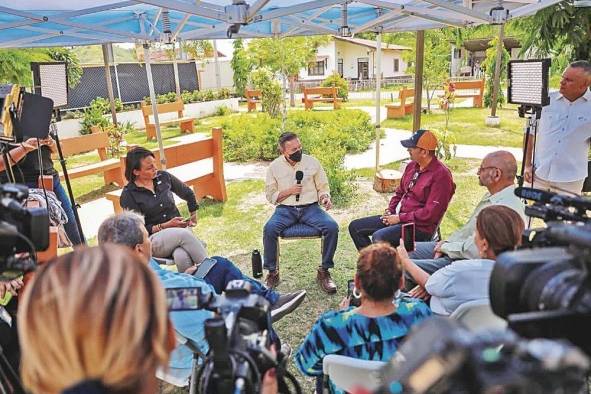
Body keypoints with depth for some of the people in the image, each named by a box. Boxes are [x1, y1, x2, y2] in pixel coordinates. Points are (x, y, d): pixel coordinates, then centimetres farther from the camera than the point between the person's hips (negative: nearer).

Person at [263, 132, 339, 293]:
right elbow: (270, 196, 6)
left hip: (310, 207, 1)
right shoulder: (274, 167, 3)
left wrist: (325, 198, -11)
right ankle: (272, 272, -10)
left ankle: (324, 271, -8)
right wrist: (289, 191, -10)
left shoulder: (312, 162, 5)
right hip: (285, 209, -1)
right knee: (269, 229, -31)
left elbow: (323, 188, 12)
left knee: (332, 227, -26)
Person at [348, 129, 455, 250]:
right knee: (354, 227, 4)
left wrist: (400, 218, -16)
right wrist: (390, 211, 4)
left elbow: (431, 213, -21)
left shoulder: (441, 174, -17)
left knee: (378, 238, -32)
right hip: (397, 216, 9)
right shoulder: (412, 165, 8)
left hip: (420, 227, -9)